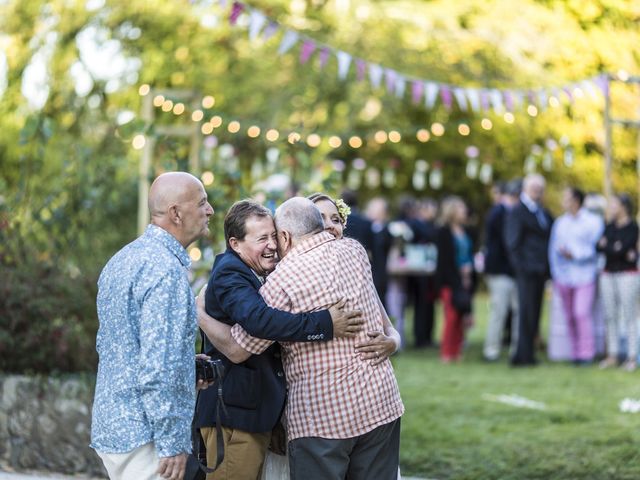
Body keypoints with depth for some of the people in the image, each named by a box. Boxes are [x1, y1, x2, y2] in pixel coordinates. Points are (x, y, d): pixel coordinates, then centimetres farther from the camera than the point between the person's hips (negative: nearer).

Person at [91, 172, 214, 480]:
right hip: (143, 434, -10)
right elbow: (159, 364, -23)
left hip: (110, 426, 10)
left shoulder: (121, 260, 13)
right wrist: (172, 443, -19)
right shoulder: (166, 269, -17)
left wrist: (189, 367, 20)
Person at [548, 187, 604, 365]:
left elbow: (595, 248, -4)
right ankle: (575, 352, 7)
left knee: (582, 313, -14)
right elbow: (554, 249, 15)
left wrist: (574, 255, -15)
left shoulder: (593, 222, 1)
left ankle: (587, 353, -9)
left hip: (584, 275, -4)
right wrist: (555, 274, 9)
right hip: (564, 276, 4)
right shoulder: (560, 223, 14)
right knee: (569, 317, 2)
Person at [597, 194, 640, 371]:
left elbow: (623, 248, -16)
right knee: (611, 317, 6)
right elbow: (599, 247, 3)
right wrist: (618, 250, -11)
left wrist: (605, 246, -2)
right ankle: (612, 355, 11)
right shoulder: (610, 226, 13)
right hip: (608, 275, 6)